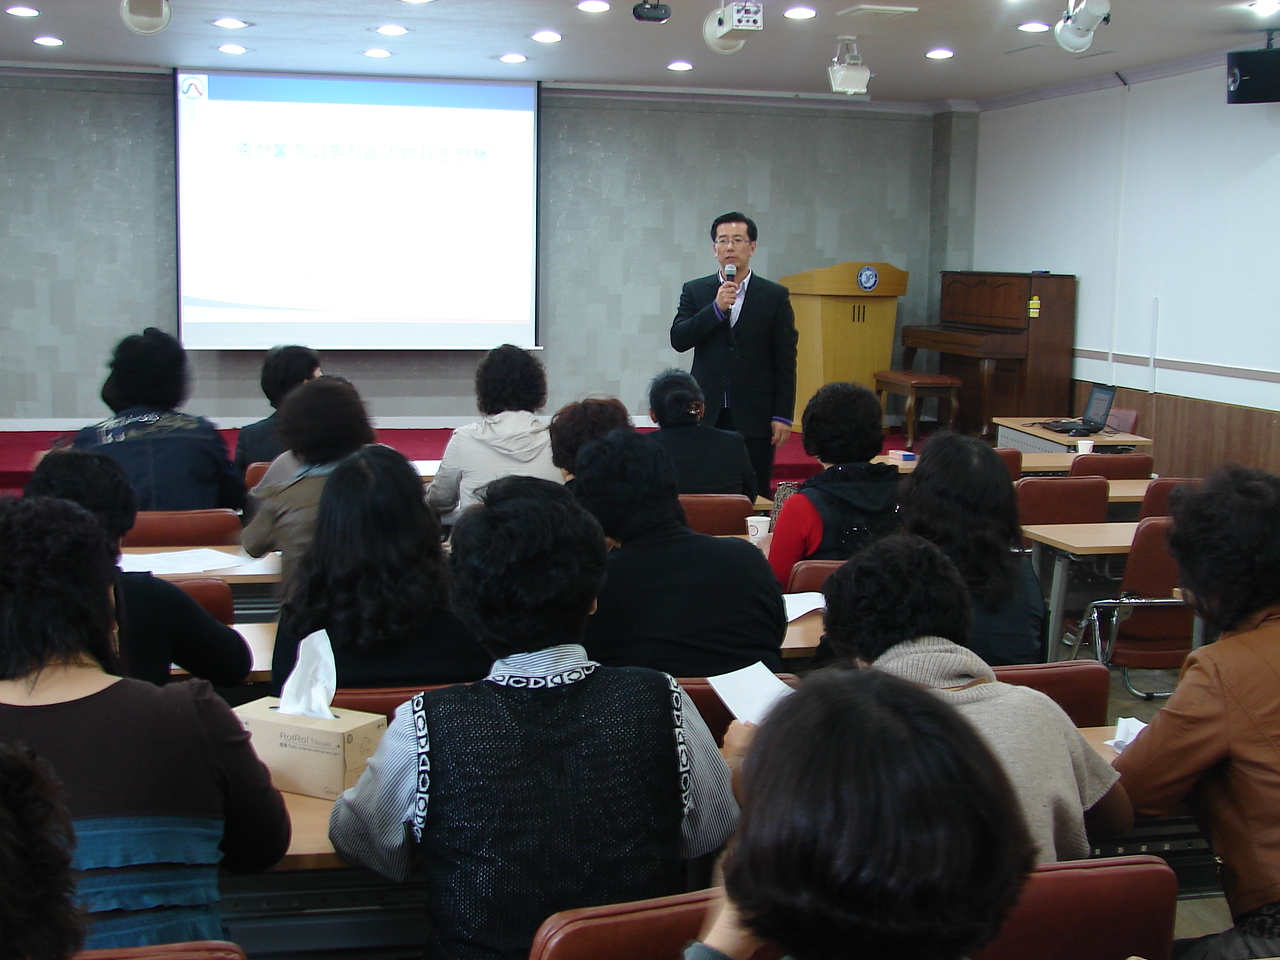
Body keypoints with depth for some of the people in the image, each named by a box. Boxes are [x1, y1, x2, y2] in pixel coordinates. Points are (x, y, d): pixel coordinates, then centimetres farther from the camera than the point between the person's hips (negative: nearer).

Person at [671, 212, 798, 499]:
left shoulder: (774, 296, 4)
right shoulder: (695, 291, 9)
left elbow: (786, 361, 2)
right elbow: (678, 340, -3)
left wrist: (783, 415, -4)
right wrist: (716, 308, -14)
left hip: (754, 417, -1)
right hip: (706, 414, 1)